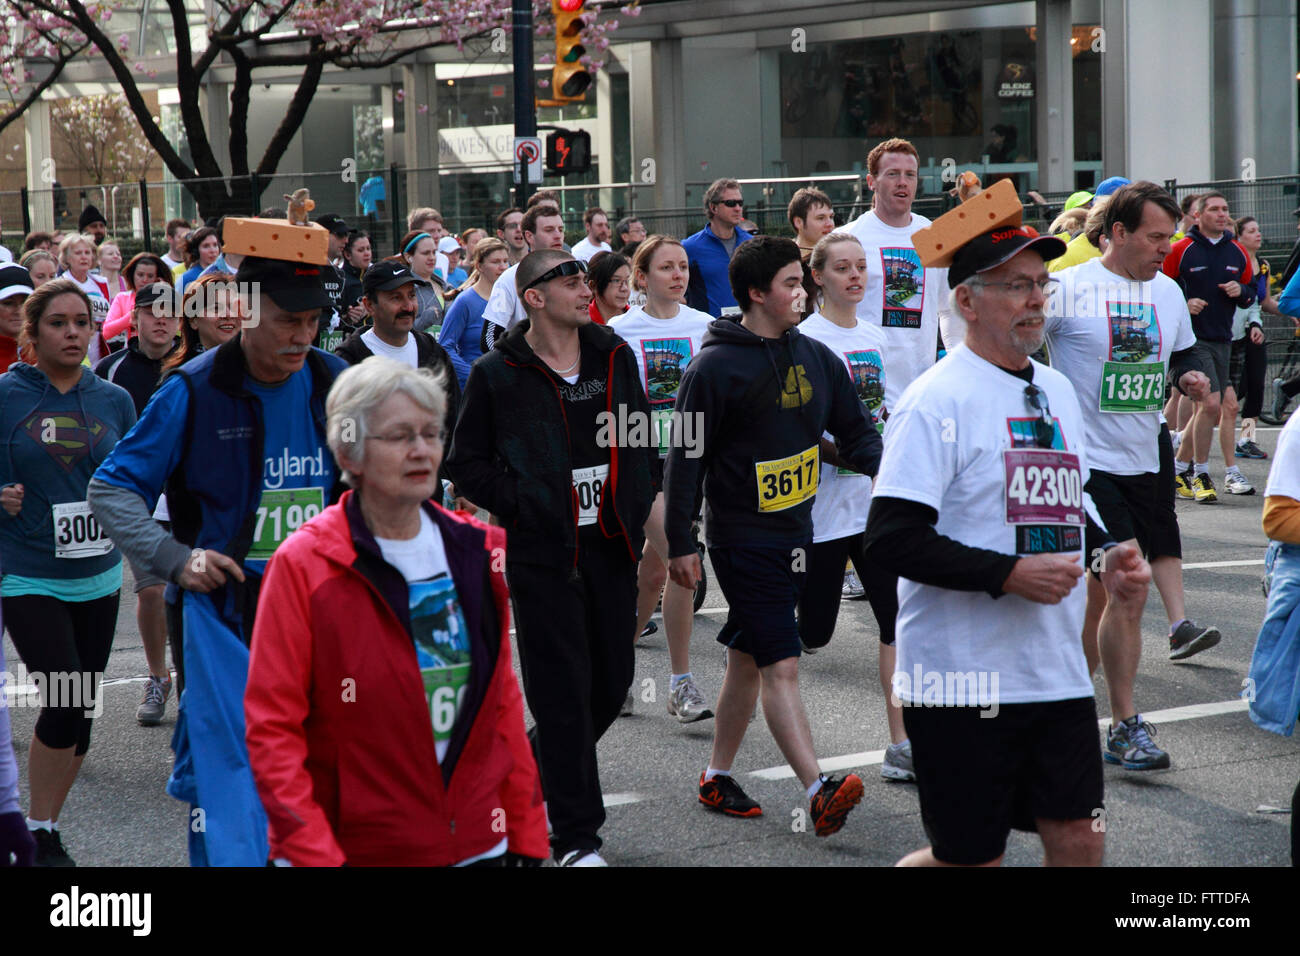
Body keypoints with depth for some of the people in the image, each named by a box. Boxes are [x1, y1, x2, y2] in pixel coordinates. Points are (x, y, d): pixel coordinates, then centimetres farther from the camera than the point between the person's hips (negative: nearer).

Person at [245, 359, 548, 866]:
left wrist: (527, 832, 7)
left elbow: (502, 700, 11)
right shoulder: (304, 564, -8)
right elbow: (271, 725, -10)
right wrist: (313, 852, -18)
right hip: (356, 848, -4)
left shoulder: (478, 552, 6)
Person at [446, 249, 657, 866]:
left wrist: (642, 506, 7)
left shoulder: (614, 356, 9)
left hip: (611, 548, 5)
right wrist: (522, 505, -9)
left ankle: (532, 760, 37)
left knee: (613, 680, 9)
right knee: (563, 692, -4)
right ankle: (575, 837, 3)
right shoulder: (497, 374, -4)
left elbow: (643, 438, 19)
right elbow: (466, 463, 1)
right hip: (543, 554, -5)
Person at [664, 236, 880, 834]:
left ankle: (717, 777, 26)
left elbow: (854, 431, 14)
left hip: (795, 533, 7)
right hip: (741, 538, -7)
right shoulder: (715, 368, -10)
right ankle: (819, 793, -19)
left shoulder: (814, 358, 9)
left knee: (748, 661, 14)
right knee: (781, 666, -13)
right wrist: (680, 544, -8)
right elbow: (685, 458, -7)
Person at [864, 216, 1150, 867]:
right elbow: (890, 537, -19)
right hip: (964, 680, -7)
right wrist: (1010, 575, -21)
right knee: (969, 857, 1)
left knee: (1078, 839, 5)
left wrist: (1105, 555, 5)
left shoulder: (1058, 391, 13)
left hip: (1058, 670, 7)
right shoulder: (936, 400, -12)